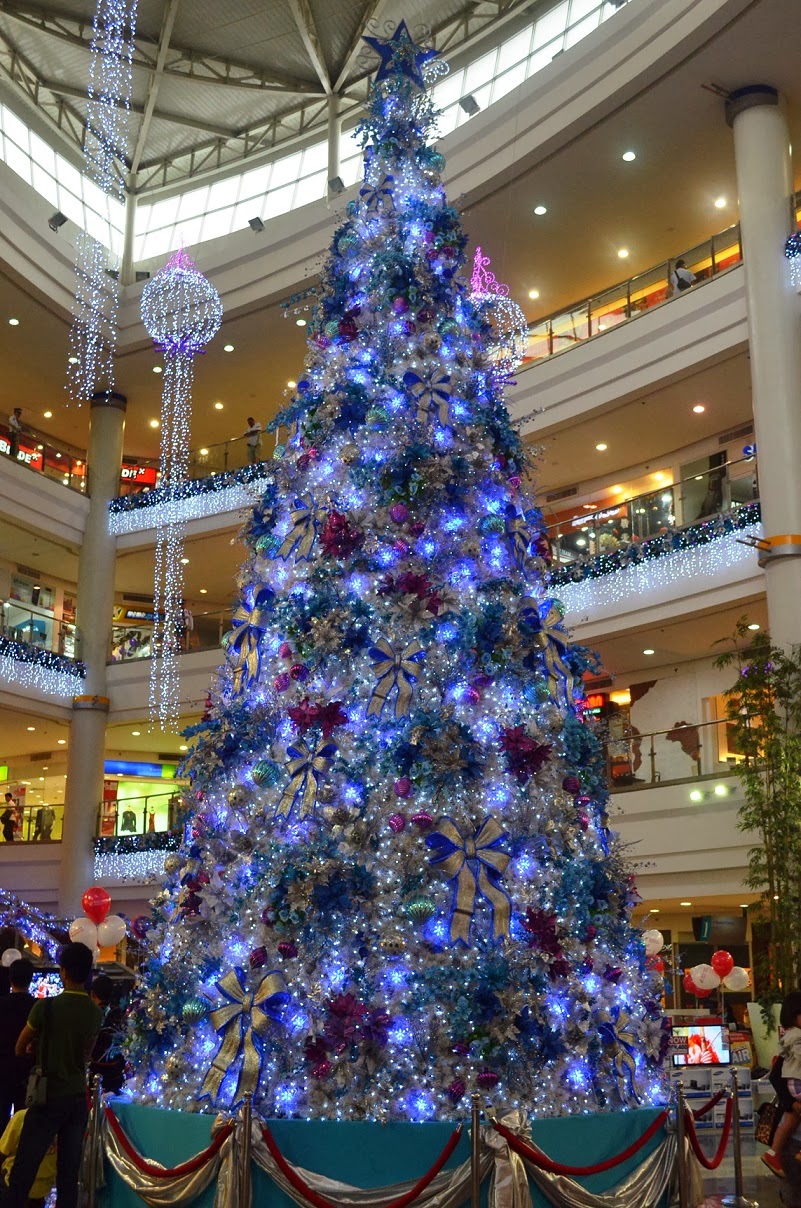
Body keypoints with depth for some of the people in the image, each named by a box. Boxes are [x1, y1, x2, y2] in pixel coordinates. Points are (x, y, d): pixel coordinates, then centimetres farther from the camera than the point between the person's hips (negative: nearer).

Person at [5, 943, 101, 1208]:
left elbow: (20, 1050, 3)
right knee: (69, 1175, 8)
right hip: (78, 1099, 4)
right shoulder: (95, 1013, 1)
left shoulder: (46, 1006, -12)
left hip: (50, 1098, -4)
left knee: (22, 1173, 0)